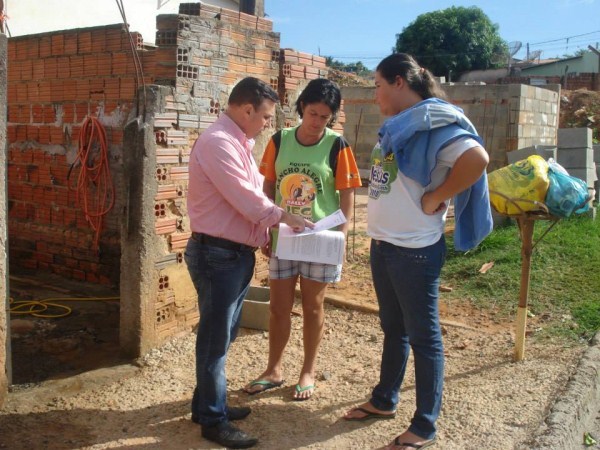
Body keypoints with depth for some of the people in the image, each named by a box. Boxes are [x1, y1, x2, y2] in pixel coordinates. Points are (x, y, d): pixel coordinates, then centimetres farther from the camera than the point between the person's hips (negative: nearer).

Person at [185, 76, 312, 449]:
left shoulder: (238, 142, 14)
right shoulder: (218, 142, -19)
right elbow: (247, 200, -22)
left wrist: (273, 226, 7)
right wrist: (284, 216, -8)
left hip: (237, 252, 10)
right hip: (217, 253, -10)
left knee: (224, 334, 19)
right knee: (215, 338, 1)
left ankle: (209, 402, 34)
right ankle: (213, 420, 15)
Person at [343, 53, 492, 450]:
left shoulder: (432, 122, -15)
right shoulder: (396, 126, 12)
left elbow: (477, 159, -30)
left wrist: (434, 198, -21)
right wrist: (378, 234, 9)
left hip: (415, 249, -9)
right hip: (383, 244, 9)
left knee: (423, 335, 3)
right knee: (393, 328, 21)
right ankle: (384, 400, 37)